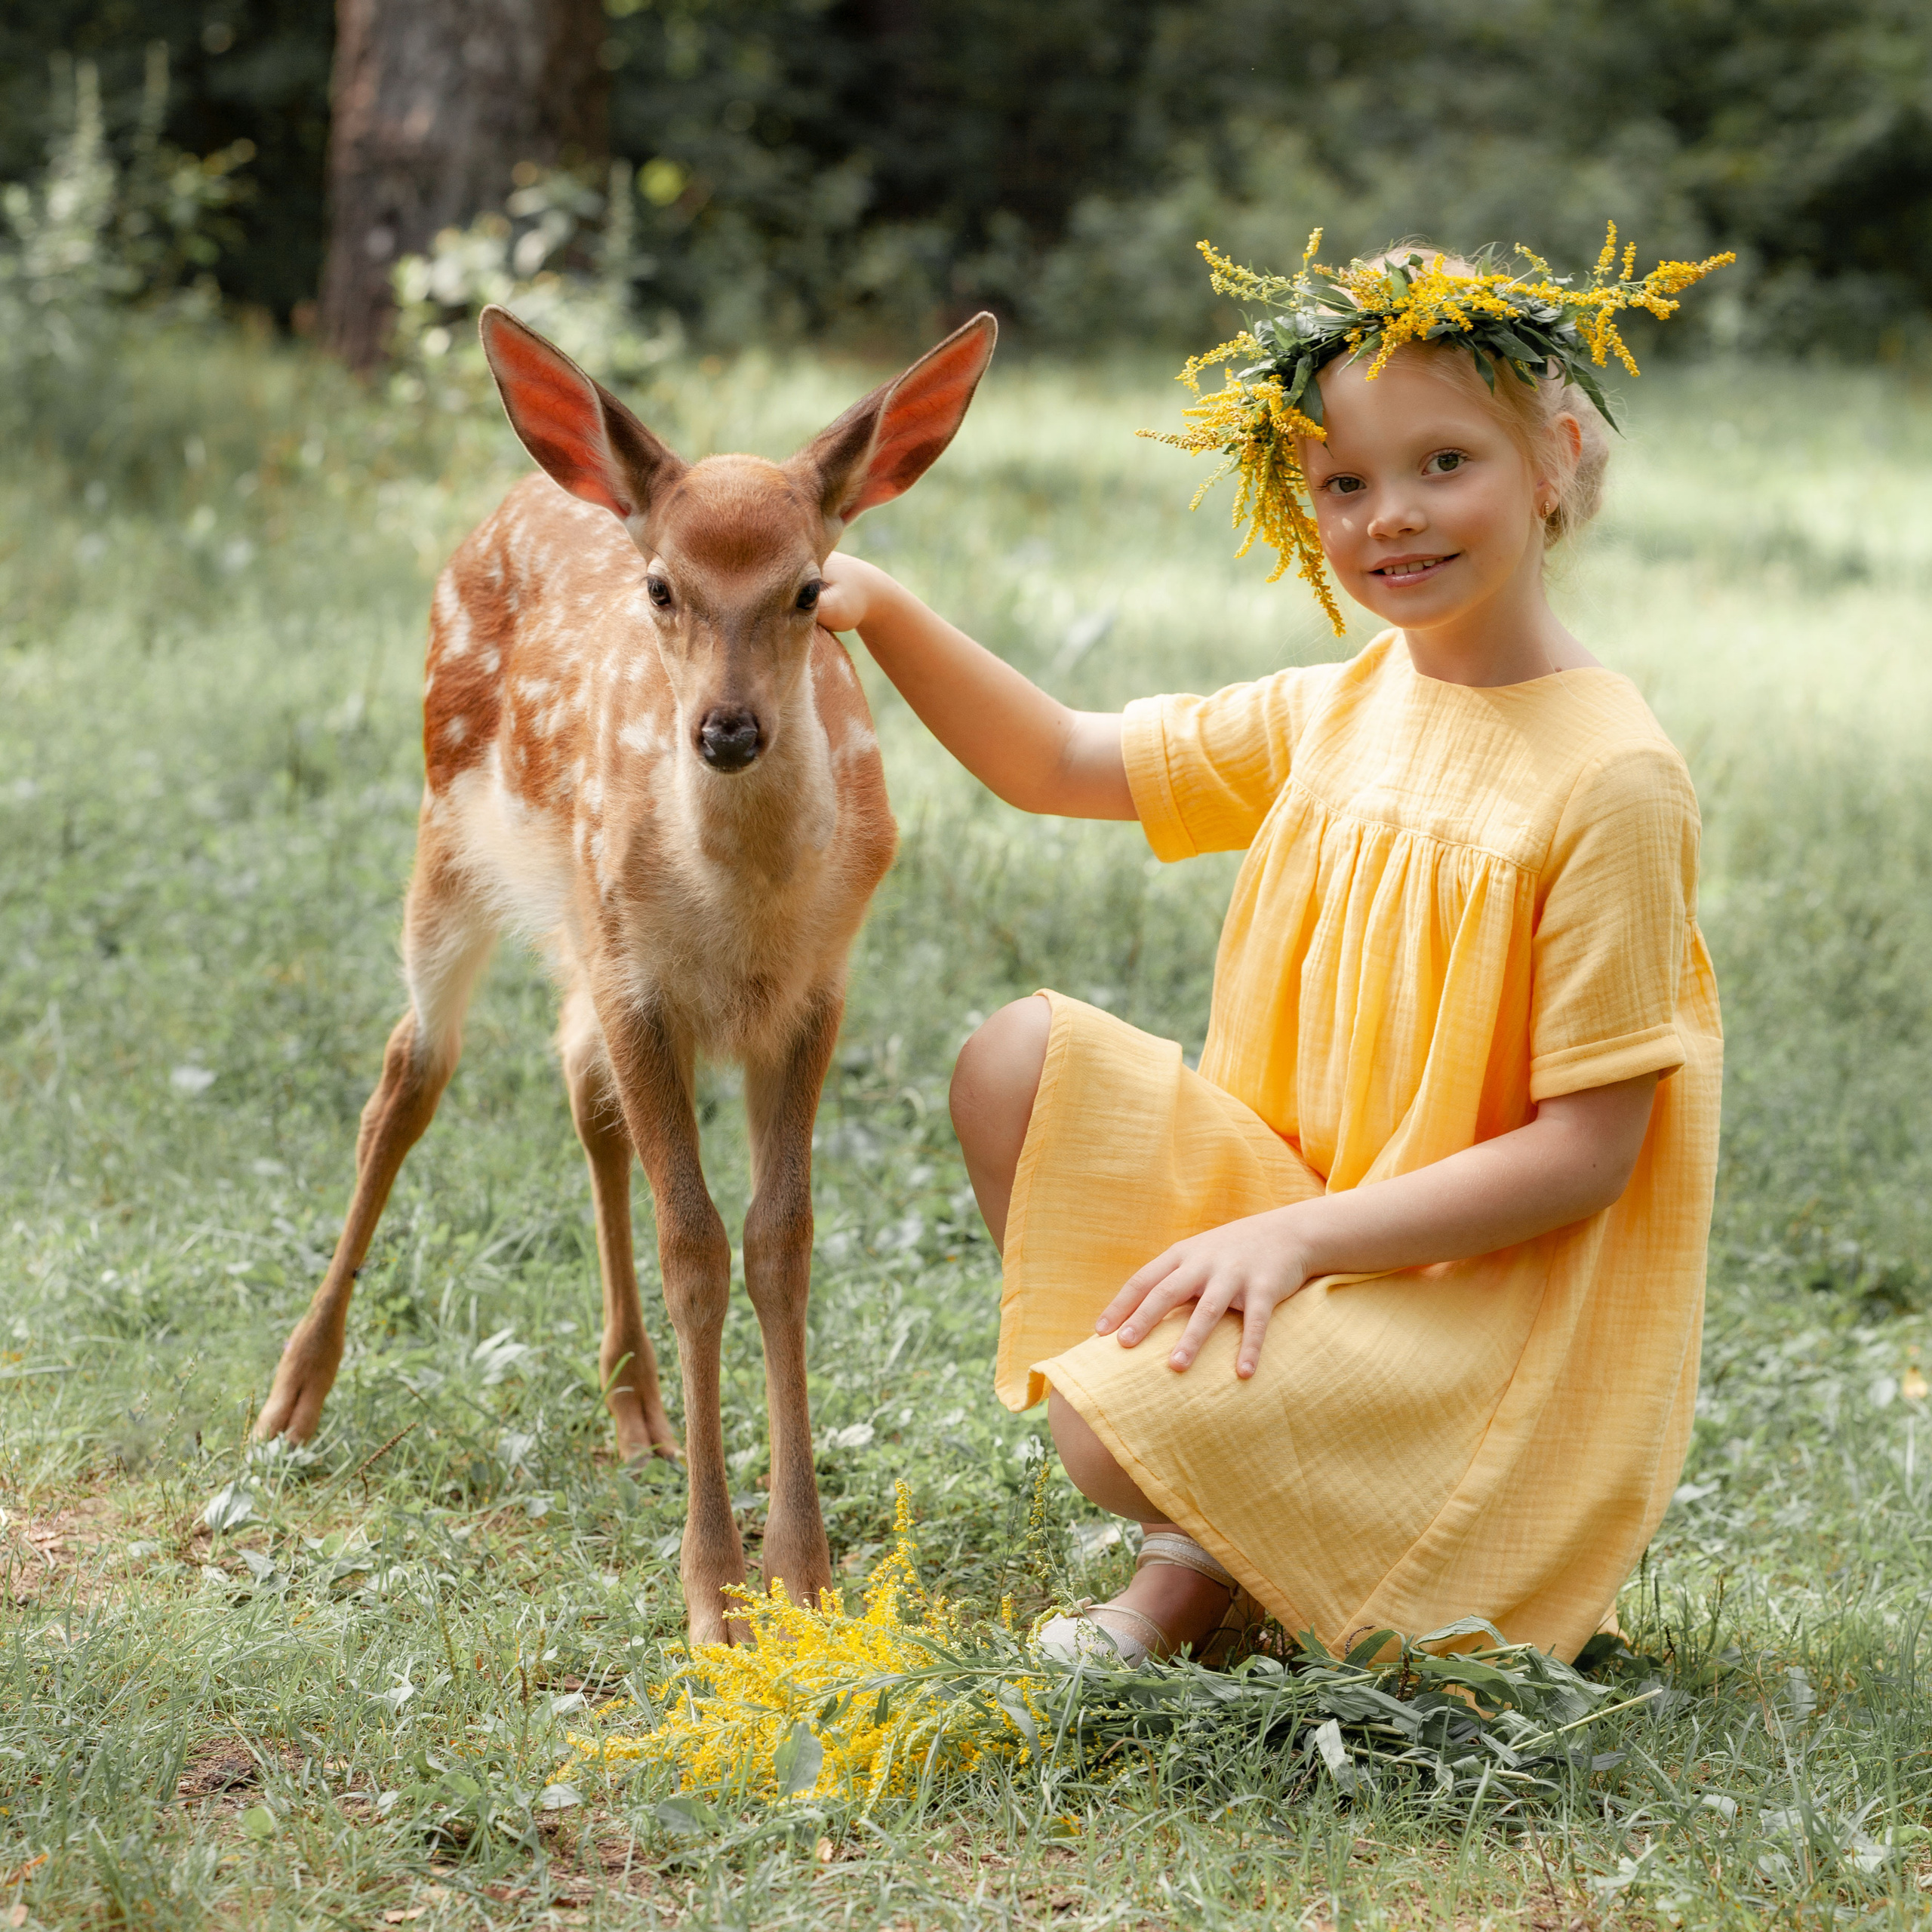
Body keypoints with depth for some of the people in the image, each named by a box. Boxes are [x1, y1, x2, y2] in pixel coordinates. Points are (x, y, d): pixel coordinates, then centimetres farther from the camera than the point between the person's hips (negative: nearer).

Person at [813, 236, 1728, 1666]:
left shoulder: (1613, 778, -18)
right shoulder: (1332, 715, 5)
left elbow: (1586, 1154, -18)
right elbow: (1060, 764, 12)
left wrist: (1303, 1233, -24)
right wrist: (877, 610, -4)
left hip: (1491, 1297, -8)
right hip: (1305, 1206, 8)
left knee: (1120, 1431, -27)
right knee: (1020, 1065, -5)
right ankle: (1202, 1542, -1)